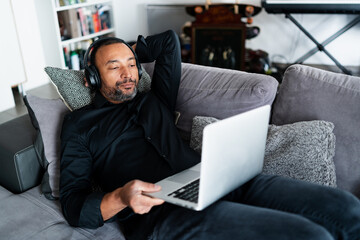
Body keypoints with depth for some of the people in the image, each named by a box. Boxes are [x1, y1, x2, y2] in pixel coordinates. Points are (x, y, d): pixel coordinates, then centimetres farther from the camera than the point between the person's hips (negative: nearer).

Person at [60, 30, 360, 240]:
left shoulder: (154, 101, 25)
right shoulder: (79, 124, 14)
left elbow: (169, 39, 35)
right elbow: (74, 205, 4)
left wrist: (130, 53, 35)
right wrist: (120, 198, -16)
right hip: (161, 210, -5)